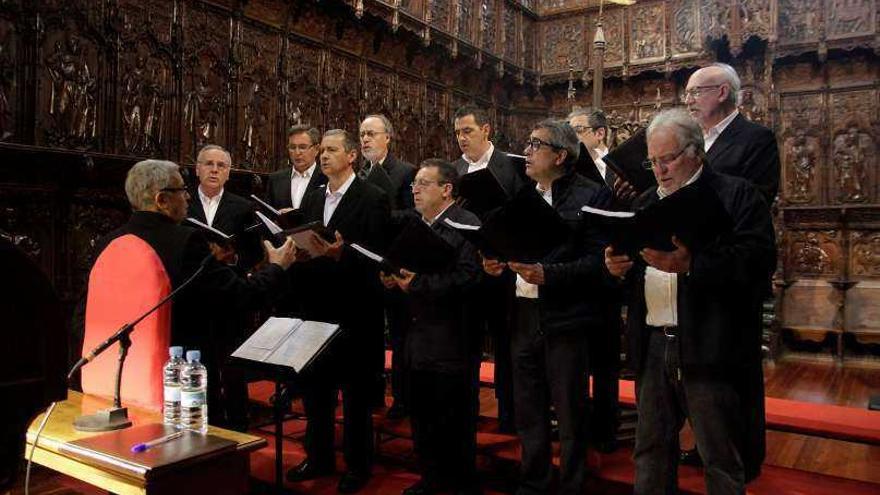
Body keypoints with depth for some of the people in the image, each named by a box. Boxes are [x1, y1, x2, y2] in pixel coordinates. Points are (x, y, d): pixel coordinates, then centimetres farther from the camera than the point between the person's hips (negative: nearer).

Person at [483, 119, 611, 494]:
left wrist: (546, 274, -24)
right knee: (528, 410, 16)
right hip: (522, 314, 6)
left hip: (565, 318, -6)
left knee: (570, 414, 7)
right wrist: (495, 263, -2)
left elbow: (597, 261, -14)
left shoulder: (591, 195, -7)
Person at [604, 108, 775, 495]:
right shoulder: (645, 204, 17)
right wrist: (618, 267, -3)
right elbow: (628, 267, 20)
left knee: (721, 460, 5)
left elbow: (758, 260, -15)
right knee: (650, 450, 15)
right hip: (651, 345, 6)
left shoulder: (737, 196, -1)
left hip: (707, 347, -5)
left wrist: (689, 264, -26)